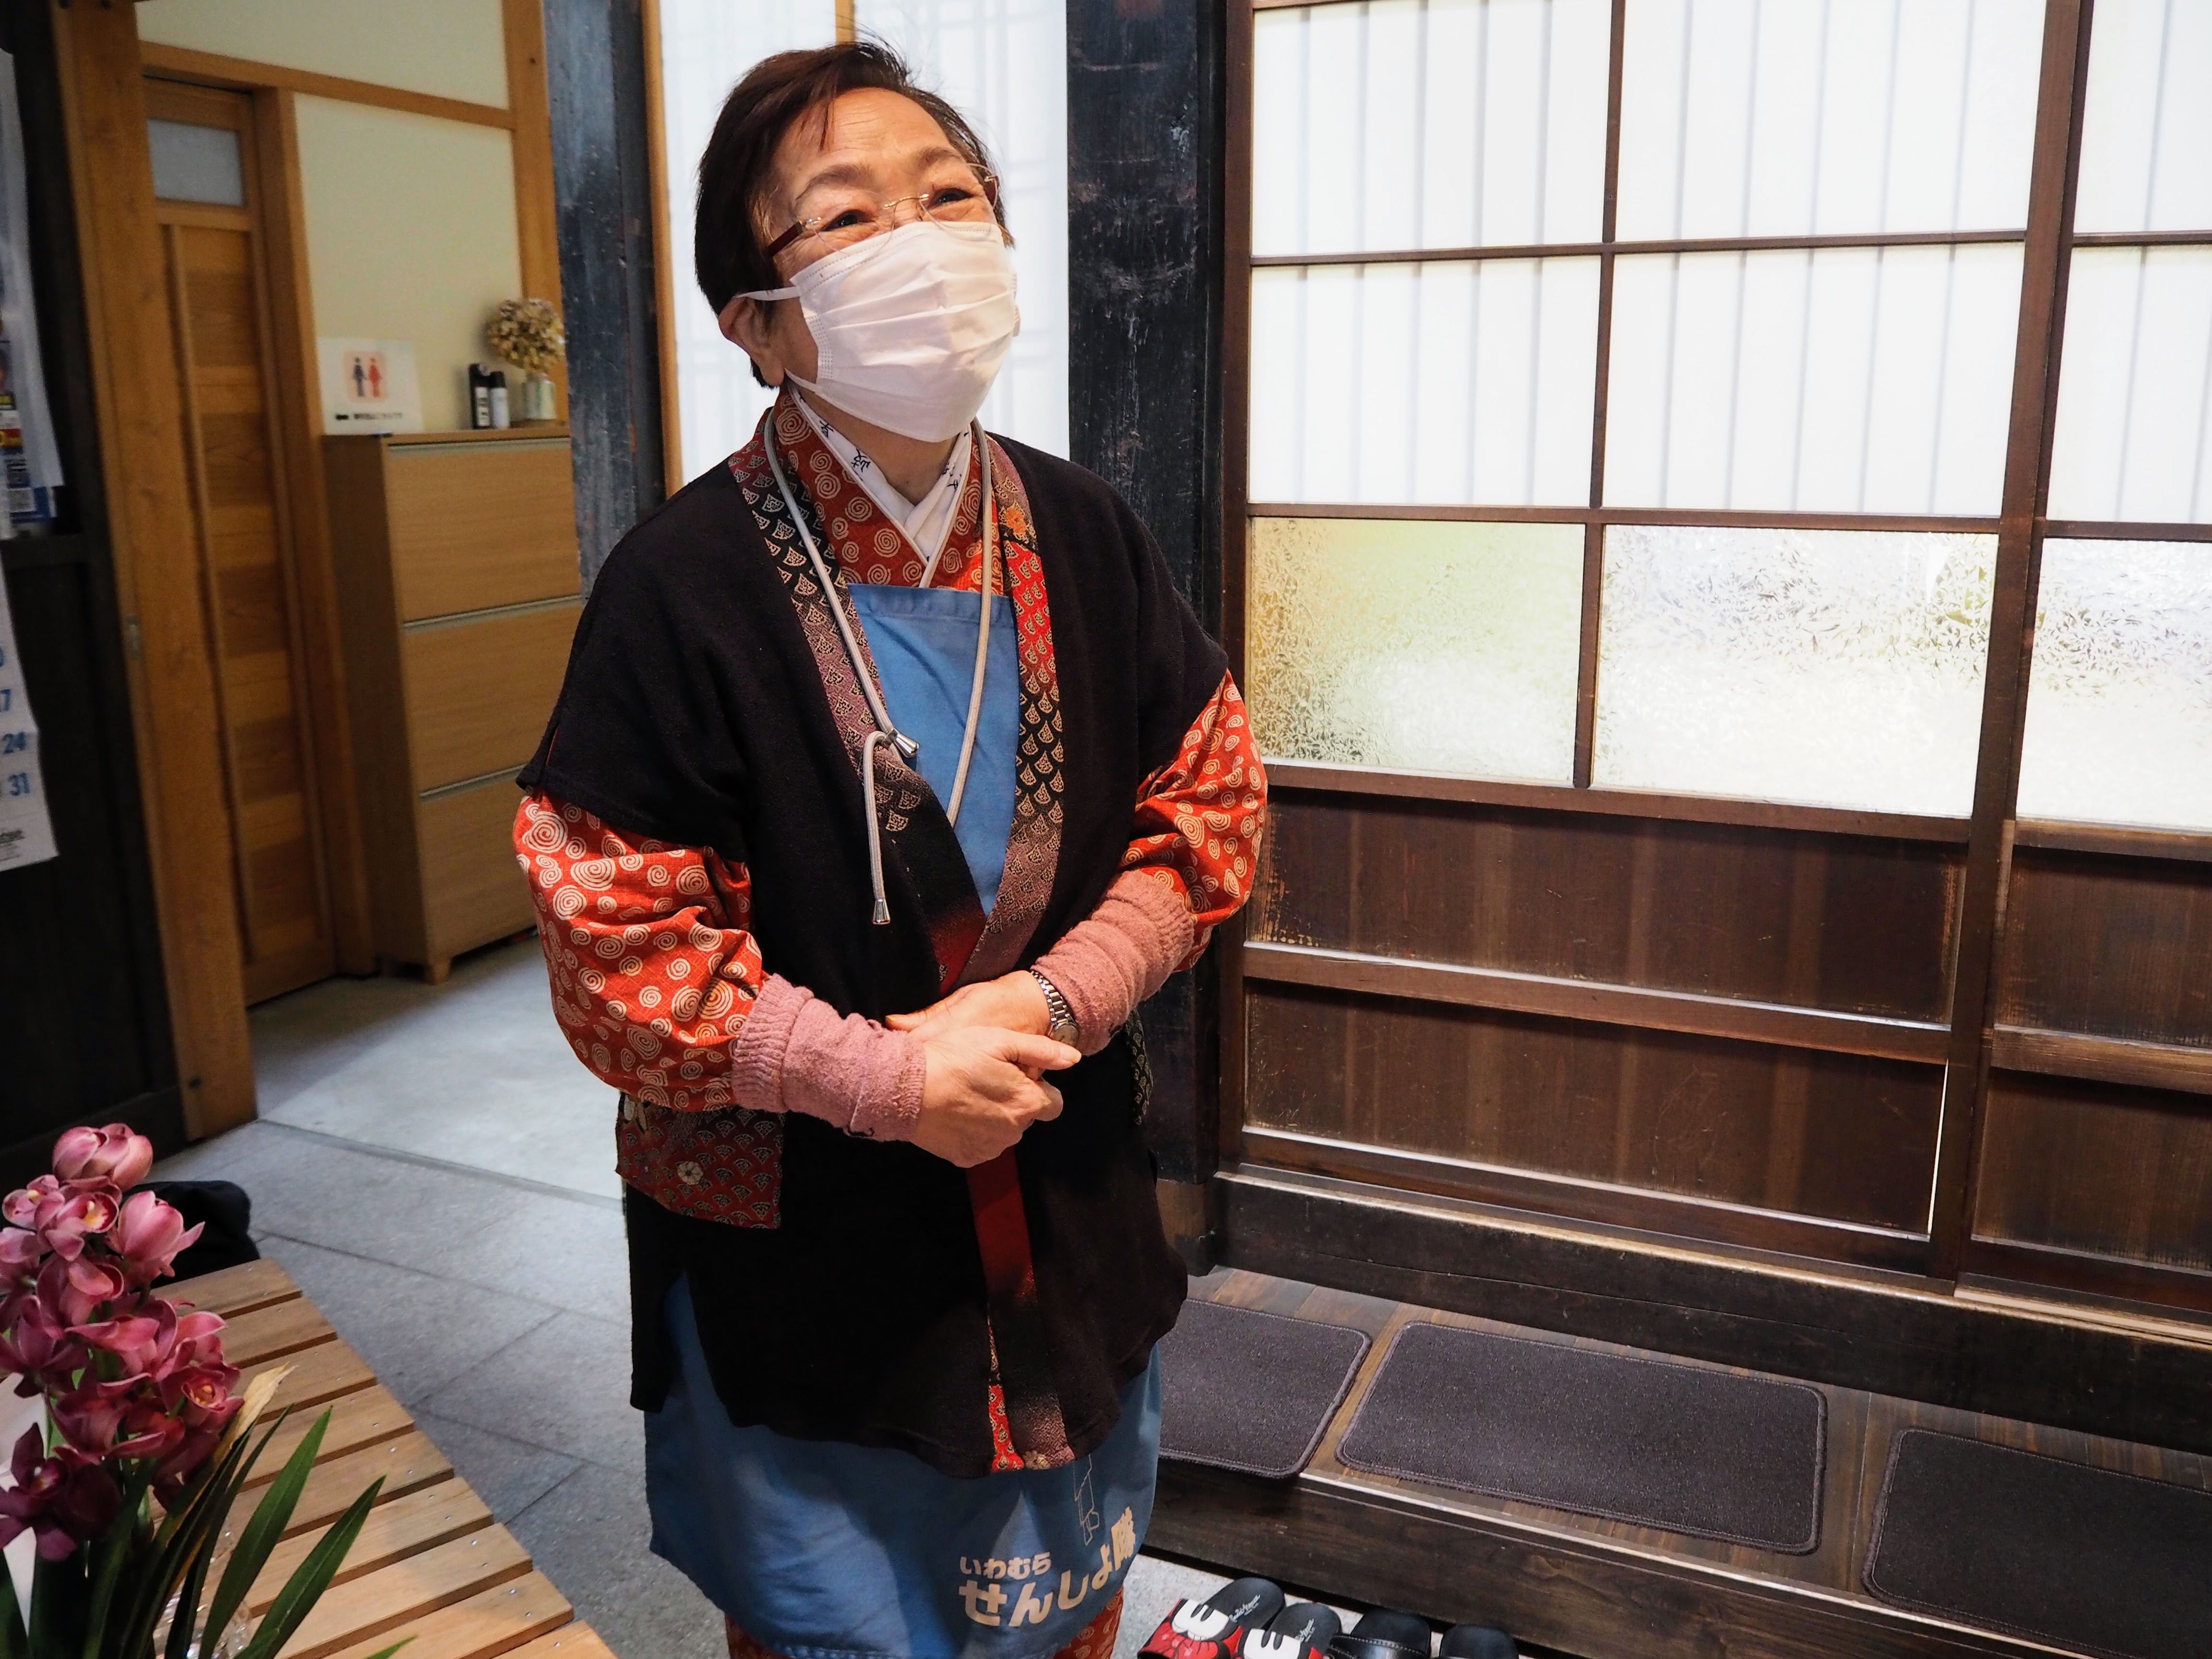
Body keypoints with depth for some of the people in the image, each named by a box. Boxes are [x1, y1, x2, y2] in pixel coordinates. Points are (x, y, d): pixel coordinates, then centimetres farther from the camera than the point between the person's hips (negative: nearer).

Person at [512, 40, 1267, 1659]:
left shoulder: (1083, 538, -6)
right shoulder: (685, 587, -19)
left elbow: (1211, 803, -1)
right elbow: (617, 948, -17)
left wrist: (1052, 1002, -16)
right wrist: (887, 1074, -24)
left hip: (1067, 1203, 4)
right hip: (797, 1238, -3)